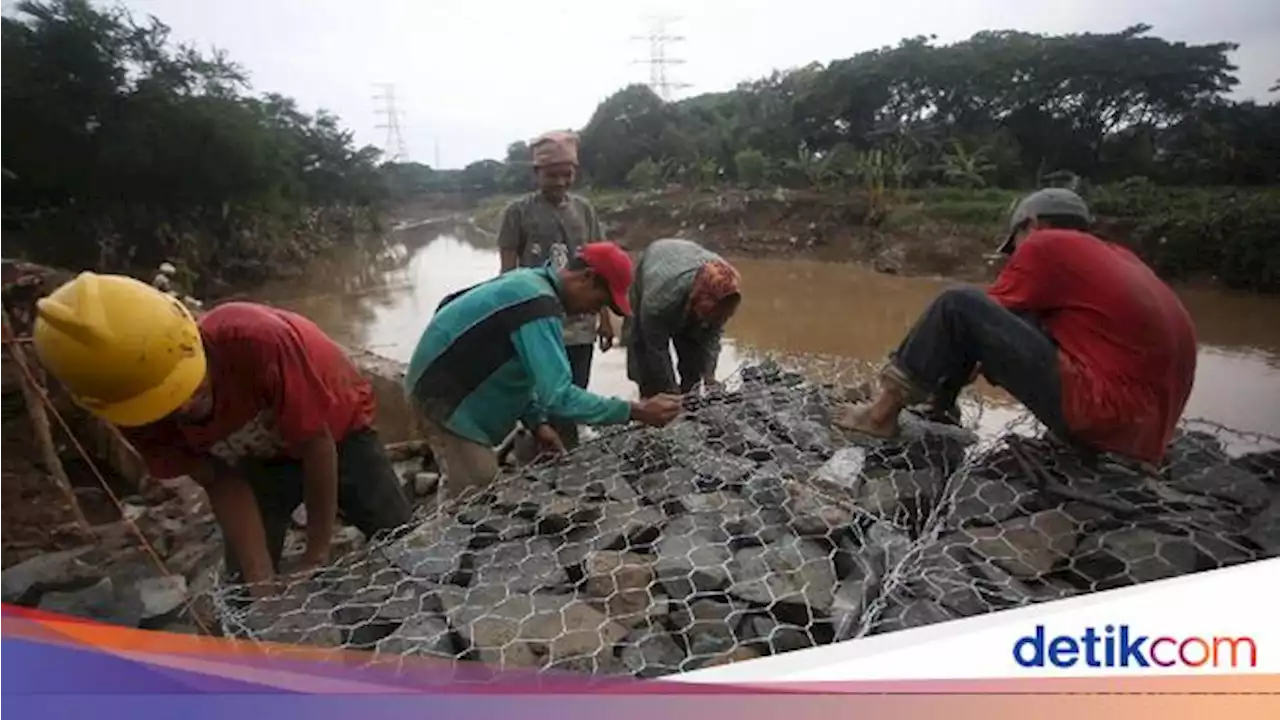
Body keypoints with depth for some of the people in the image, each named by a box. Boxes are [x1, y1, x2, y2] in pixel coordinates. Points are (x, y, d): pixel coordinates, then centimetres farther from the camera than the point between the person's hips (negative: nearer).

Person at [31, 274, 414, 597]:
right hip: (259, 460, 3)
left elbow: (316, 445, -31)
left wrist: (317, 555, -23)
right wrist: (261, 580, -24)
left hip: (338, 430, -3)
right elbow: (222, 484, -15)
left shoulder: (256, 339, -41)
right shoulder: (139, 417, -24)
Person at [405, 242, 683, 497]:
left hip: (458, 387, 10)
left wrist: (536, 422, 4)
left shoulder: (532, 282, 7)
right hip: (447, 397, -10)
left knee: (479, 496, 19)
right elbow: (558, 395, -32)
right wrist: (636, 411, -28)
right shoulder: (539, 305, -25)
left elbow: (521, 370, 14)